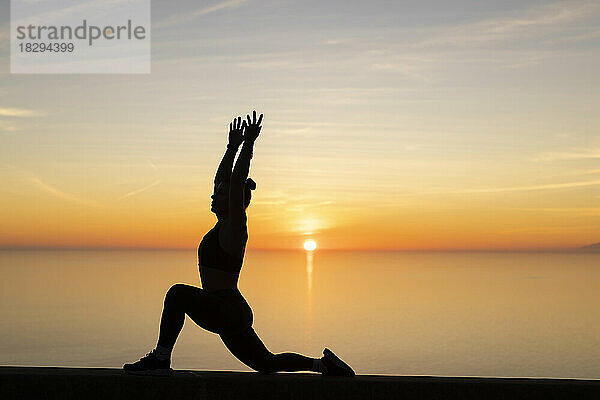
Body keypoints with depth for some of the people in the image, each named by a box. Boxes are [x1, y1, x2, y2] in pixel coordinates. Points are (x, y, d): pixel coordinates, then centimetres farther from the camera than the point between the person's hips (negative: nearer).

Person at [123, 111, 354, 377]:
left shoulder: (234, 228, -11)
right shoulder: (224, 225, 12)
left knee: (179, 293, -24)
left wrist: (248, 146, -21)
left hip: (228, 311, -10)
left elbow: (237, 184, -22)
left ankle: (160, 359, -19)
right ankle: (323, 364, 18)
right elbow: (221, 178, 19)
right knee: (266, 364, 17)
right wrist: (233, 147, 21)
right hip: (229, 313, 10)